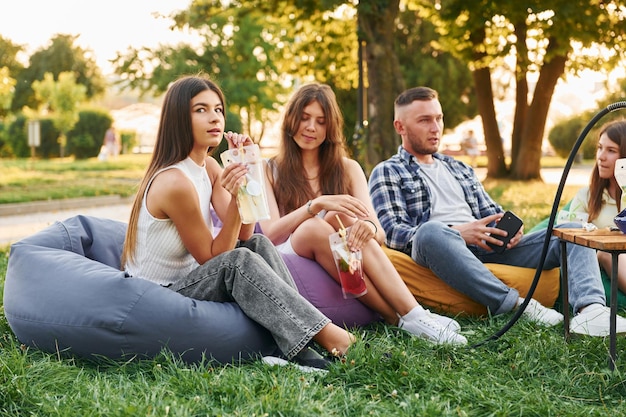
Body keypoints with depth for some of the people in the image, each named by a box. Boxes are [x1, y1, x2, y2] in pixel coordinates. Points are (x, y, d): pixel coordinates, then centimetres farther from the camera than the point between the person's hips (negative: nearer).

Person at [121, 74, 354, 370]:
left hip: (185, 280, 9)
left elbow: (244, 235, -5)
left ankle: (302, 349, -18)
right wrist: (236, 198, -29)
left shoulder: (209, 167, 4)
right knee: (239, 262, -30)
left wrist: (245, 170, -11)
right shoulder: (174, 182, -23)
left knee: (259, 244, -9)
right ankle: (330, 339, -30)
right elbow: (212, 256, -17)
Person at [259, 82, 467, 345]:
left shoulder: (347, 169, 14)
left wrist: (369, 228, -25)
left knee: (342, 217, -29)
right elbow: (270, 232, -9)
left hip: (344, 269, 2)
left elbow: (379, 234, 0)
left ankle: (413, 315, -38)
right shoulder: (269, 171, 8)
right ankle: (405, 318, -36)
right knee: (313, 227, -33)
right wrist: (317, 204, -25)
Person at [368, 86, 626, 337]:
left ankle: (590, 309, -38)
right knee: (431, 232, -40)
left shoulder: (460, 169, 31)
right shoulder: (387, 173, 11)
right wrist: (456, 233, -17)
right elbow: (391, 231, -4)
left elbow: (493, 213, 27)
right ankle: (517, 305, -37)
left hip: (490, 251, 6)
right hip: (439, 252, -6)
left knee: (571, 230, -10)